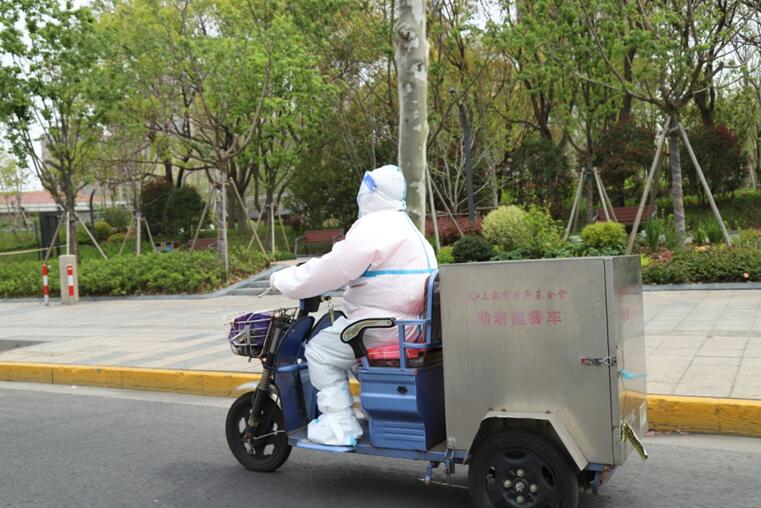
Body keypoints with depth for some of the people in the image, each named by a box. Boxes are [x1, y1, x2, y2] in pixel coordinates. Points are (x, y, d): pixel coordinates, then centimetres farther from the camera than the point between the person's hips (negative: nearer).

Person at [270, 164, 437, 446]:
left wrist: (283, 281, -5)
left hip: (384, 325, -10)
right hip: (412, 323, 10)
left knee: (320, 350, -2)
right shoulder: (405, 225, 19)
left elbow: (330, 270, -16)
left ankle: (339, 424, -3)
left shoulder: (373, 228, -14)